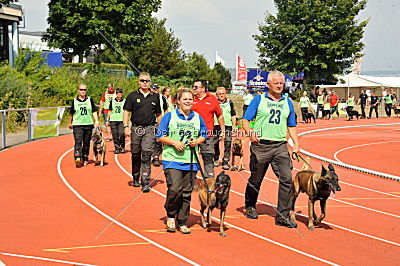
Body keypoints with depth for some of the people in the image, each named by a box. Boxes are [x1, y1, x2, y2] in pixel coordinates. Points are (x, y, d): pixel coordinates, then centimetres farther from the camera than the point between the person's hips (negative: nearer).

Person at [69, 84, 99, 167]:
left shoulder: (90, 100, 8)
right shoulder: (74, 101, 6)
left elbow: (94, 112, 8)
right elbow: (71, 113, 16)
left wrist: (96, 121, -2)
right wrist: (70, 123, 23)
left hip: (88, 124, 2)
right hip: (77, 125, -2)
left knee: (86, 143, 8)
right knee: (78, 142, -15)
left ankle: (85, 158, 20)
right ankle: (77, 157, -27)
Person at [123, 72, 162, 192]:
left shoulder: (155, 97, 10)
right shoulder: (132, 96, 5)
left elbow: (158, 115, 17)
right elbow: (126, 112, 1)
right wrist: (126, 126, -11)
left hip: (149, 129, 0)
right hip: (135, 128, 0)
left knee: (147, 155, -9)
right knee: (135, 155, 9)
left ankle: (145, 183, -11)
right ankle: (136, 179, 27)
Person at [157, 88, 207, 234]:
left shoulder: (197, 118, 11)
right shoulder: (169, 116, 0)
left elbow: (204, 134, 20)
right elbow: (160, 136, 1)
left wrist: (197, 141, -1)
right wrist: (174, 142, -13)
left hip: (191, 161, 4)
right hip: (172, 160, -4)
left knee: (187, 192, 5)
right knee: (175, 189, -16)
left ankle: (182, 222, 16)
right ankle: (171, 215, 10)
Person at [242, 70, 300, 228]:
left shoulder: (287, 102, 15)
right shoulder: (259, 100, 4)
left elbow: (291, 126, 19)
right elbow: (245, 120, -1)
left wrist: (296, 144, 6)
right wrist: (250, 132, -21)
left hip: (280, 146, 3)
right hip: (260, 145, -3)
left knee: (287, 179, -10)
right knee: (255, 180, 9)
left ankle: (282, 216, -7)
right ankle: (250, 207, 33)